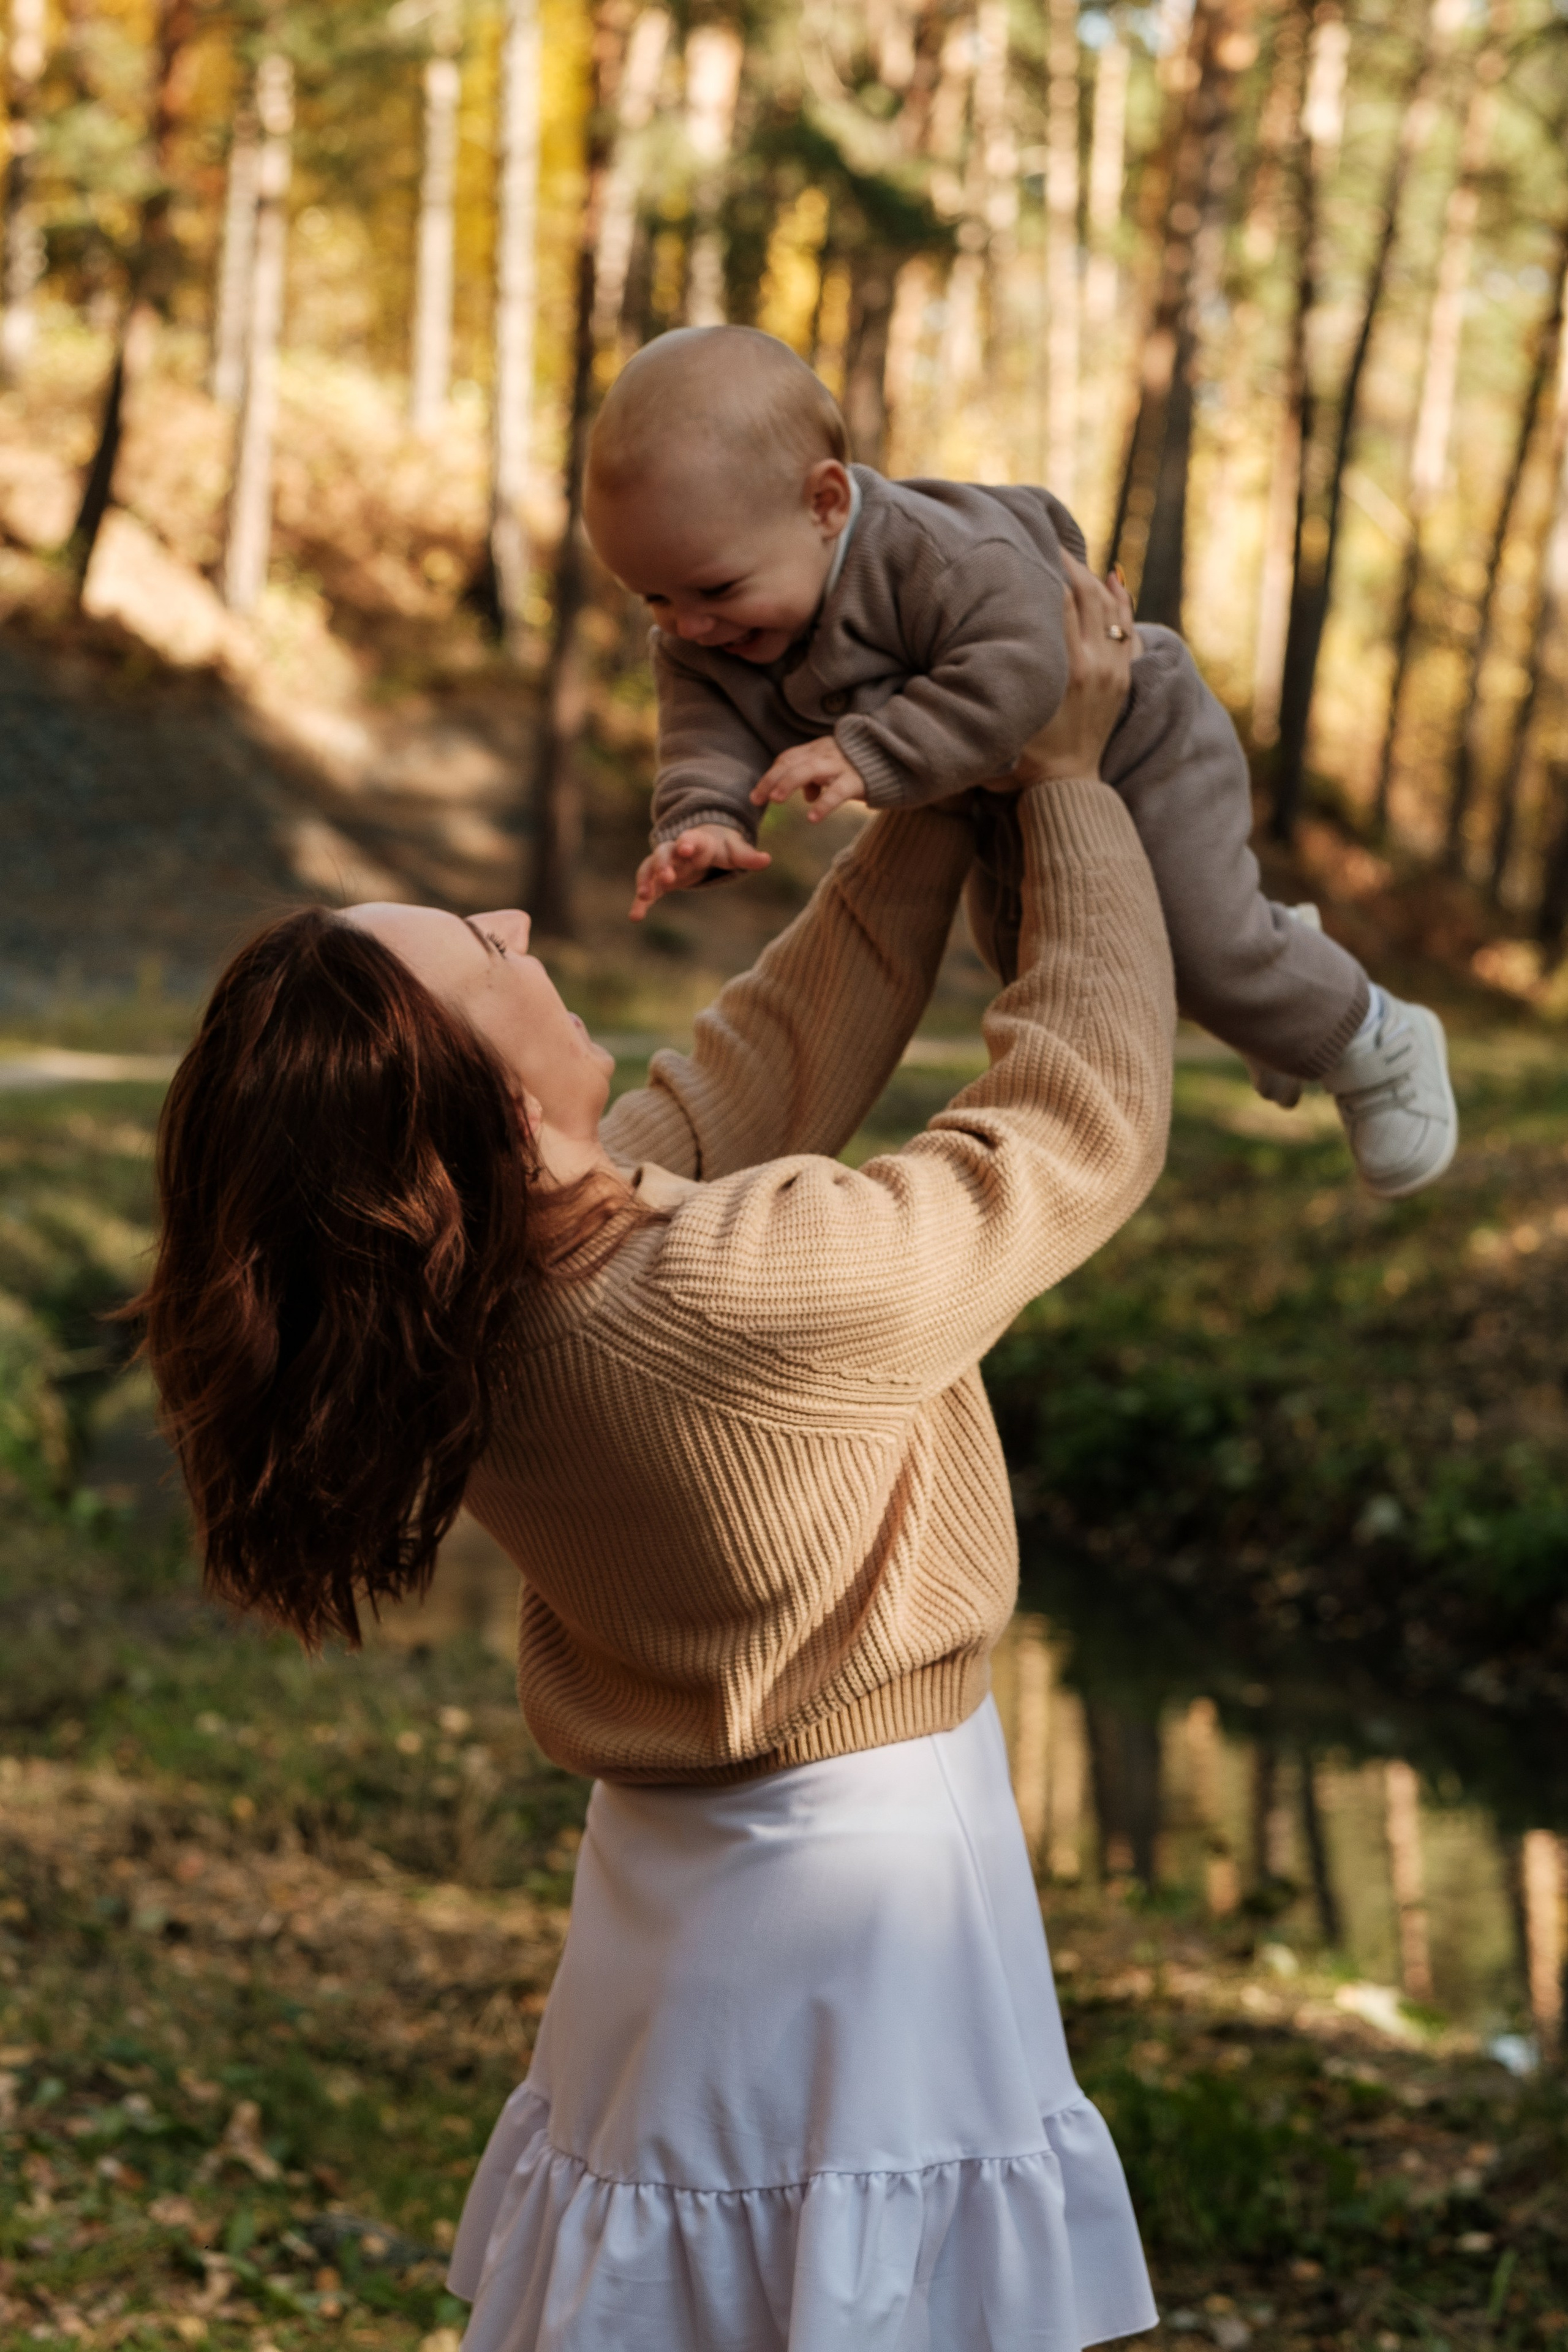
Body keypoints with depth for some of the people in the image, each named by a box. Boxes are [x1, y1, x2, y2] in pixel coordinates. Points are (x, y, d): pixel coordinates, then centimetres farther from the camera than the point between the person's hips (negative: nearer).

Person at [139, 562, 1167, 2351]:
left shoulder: (492, 1292, -7)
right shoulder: (756, 1295, -30)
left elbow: (785, 1044, 7)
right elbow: (1086, 1112, -16)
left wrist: (943, 797, 9)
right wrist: (1064, 774, -4)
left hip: (667, 1886, 8)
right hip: (862, 1902, -8)